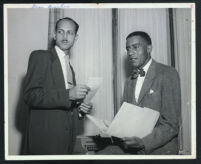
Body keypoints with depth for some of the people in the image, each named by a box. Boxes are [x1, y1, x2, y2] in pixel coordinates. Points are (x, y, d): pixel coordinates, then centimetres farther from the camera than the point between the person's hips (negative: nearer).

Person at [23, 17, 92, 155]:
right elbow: (30, 95, -16)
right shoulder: (40, 57, -4)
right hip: (46, 139, -7)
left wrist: (79, 107, 3)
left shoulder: (70, 67, 18)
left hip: (66, 139, 7)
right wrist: (68, 94, -23)